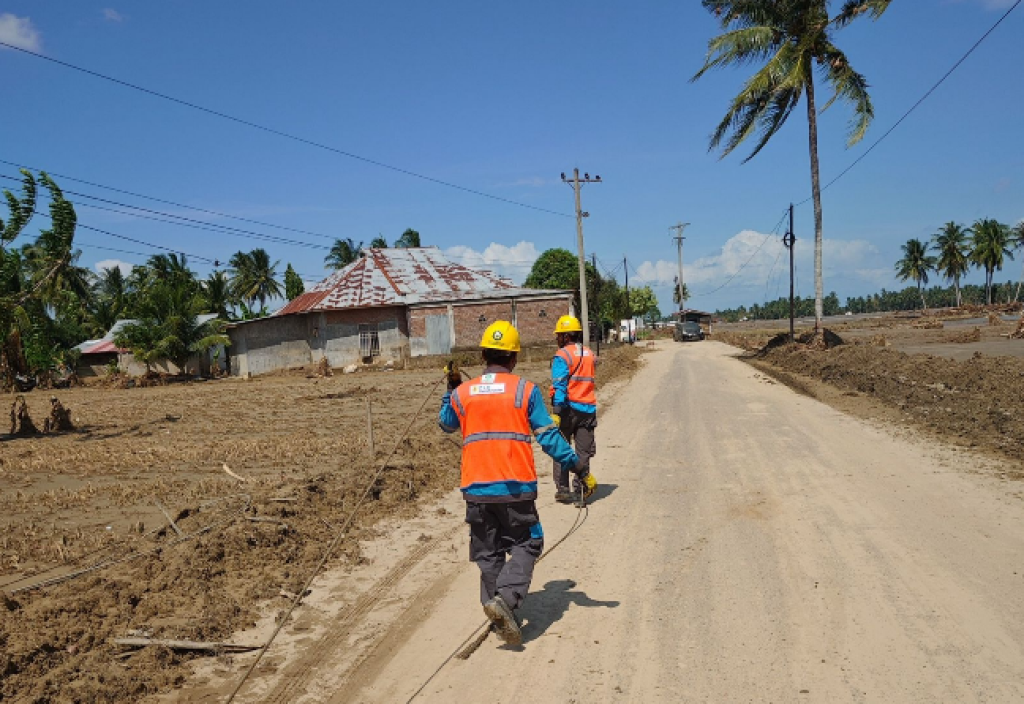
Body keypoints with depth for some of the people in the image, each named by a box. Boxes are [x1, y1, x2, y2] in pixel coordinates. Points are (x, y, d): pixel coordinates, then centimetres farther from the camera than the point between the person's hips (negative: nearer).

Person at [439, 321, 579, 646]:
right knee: (525, 545, 10)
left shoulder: (462, 394, 4)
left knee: (488, 553, 15)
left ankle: (498, 610, 17)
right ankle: (506, 597, -11)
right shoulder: (525, 390, -4)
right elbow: (548, 435, -6)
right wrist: (576, 464, 1)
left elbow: (447, 424, 23)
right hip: (516, 488, -3)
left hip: (476, 489, 3)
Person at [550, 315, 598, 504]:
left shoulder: (563, 355, -8)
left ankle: (563, 490, 9)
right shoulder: (589, 354, 13)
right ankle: (581, 487, 3)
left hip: (568, 406, -5)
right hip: (588, 408, 5)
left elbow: (559, 386, -17)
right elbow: (590, 380, 15)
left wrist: (556, 411, -21)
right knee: (584, 451, 9)